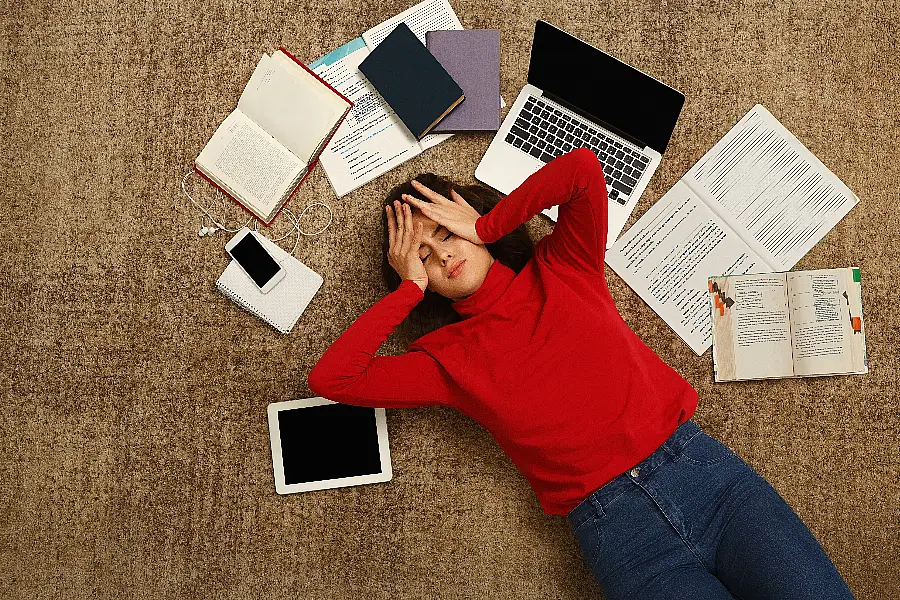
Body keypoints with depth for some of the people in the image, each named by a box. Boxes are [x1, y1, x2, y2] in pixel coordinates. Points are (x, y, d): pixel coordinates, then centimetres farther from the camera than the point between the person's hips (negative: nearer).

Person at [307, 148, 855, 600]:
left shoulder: (561, 268, 11)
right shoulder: (448, 359, 6)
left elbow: (583, 167, -4)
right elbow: (330, 377, -5)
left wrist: (483, 225, 2)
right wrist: (410, 288, 1)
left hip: (702, 464, 2)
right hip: (615, 524, -1)